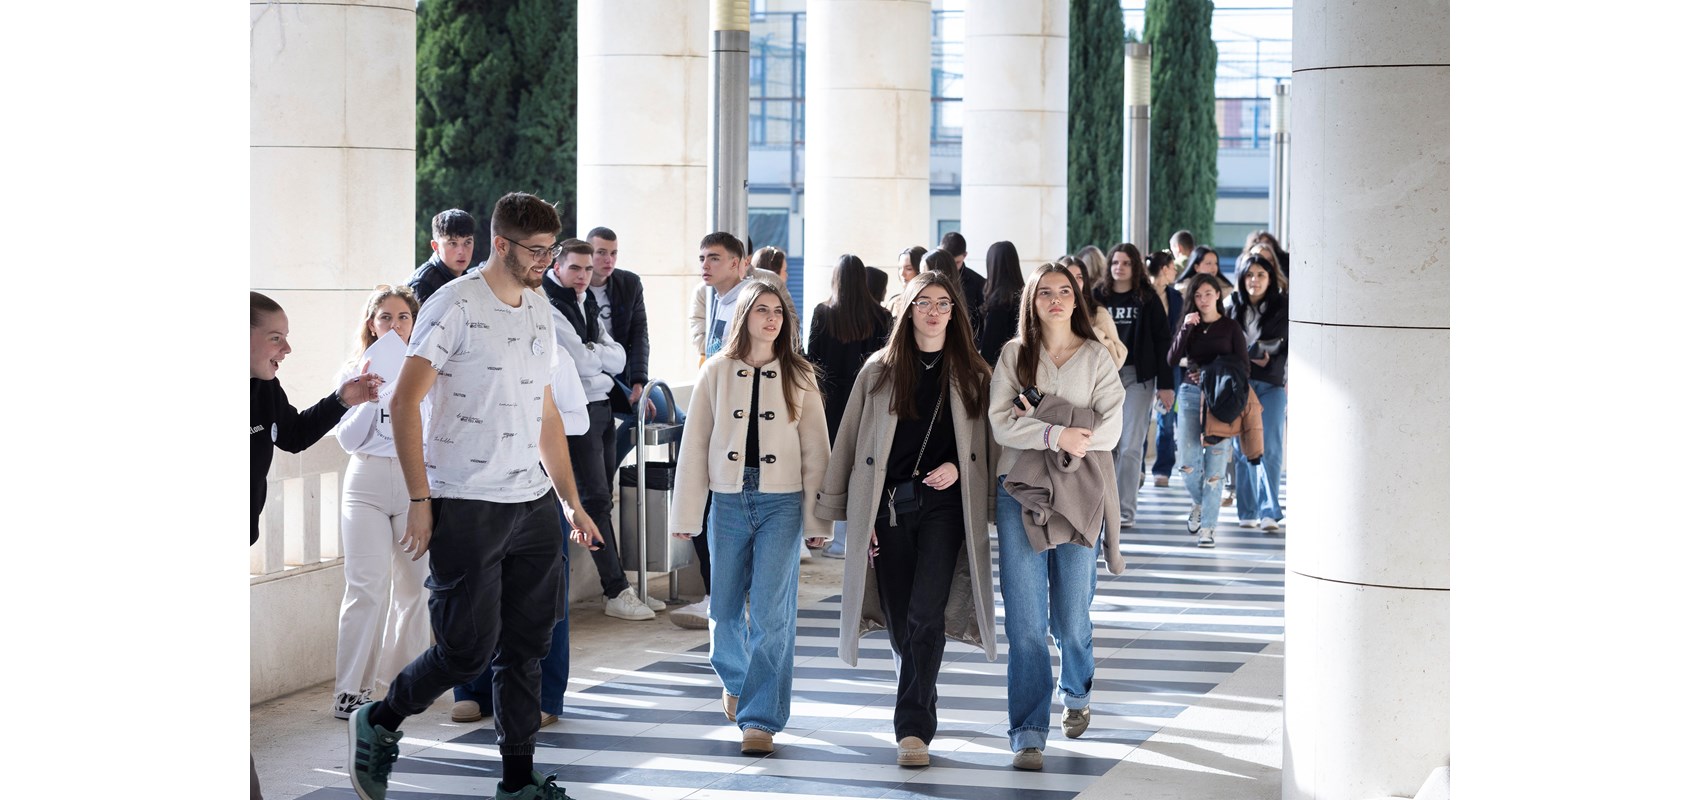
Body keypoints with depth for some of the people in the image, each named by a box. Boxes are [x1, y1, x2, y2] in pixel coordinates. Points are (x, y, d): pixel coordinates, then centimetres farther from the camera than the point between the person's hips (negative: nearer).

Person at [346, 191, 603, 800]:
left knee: (527, 647, 9)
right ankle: (378, 725, 18)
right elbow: (404, 402, -11)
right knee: (468, 649, -5)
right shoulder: (456, 304, -9)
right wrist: (419, 500, -15)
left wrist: (572, 502, 18)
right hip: (465, 505, -7)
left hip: (533, 504, 7)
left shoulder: (540, 310, 14)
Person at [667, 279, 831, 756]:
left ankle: (761, 719, -3)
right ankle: (735, 680, 40)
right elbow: (694, 445, 3)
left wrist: (817, 520, -1)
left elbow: (815, 451, 3)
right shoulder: (716, 372, 4)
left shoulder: (798, 377, 3)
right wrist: (686, 514, 1)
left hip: (781, 503, -1)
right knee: (724, 610, 10)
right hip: (729, 500, 1)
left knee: (772, 614, -8)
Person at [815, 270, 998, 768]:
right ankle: (919, 717, 24)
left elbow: (989, 441, 13)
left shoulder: (971, 374, 8)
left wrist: (958, 467, -6)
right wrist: (849, 510, 3)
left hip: (944, 506, -1)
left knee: (925, 615, -15)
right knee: (901, 621, 4)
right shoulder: (880, 371, 8)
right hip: (888, 506, 2)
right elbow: (852, 442, 8)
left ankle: (914, 727, -14)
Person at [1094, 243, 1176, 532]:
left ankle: (1125, 510, -3)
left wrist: (1165, 384, -5)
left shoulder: (1148, 299, 2)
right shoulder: (1097, 297, 6)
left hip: (1138, 377, -2)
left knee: (1131, 446, -6)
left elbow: (1161, 341, 1)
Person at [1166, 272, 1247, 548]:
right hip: (1190, 394, 2)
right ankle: (1199, 502, 22)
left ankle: (1208, 526, -4)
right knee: (1189, 456, -8)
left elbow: (1243, 366, 5)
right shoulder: (1190, 326, 11)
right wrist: (1186, 328, -12)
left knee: (1215, 459, -6)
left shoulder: (1231, 328, 5)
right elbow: (1173, 359, -2)